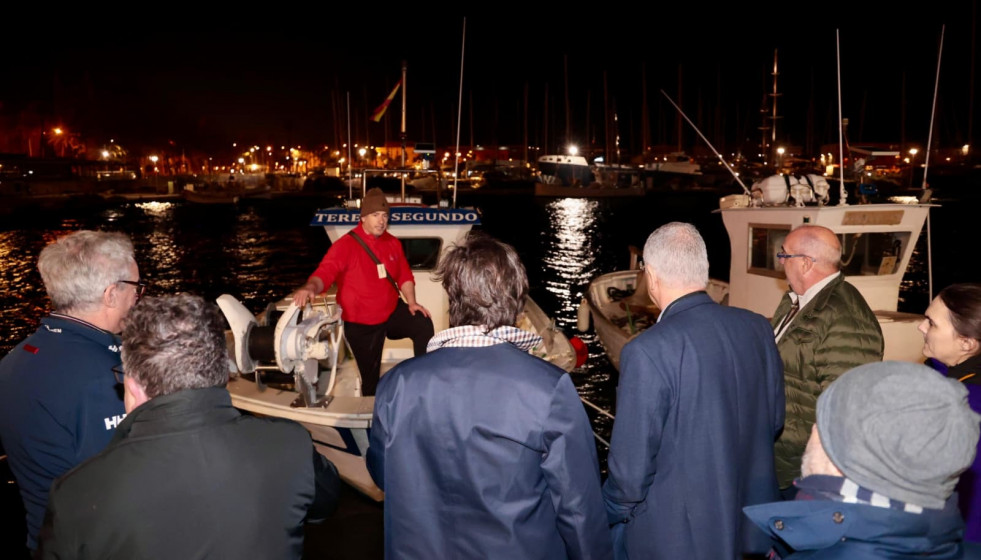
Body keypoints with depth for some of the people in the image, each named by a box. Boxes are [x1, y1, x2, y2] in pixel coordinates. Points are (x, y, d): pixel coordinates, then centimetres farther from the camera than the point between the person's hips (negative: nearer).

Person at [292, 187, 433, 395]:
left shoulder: (393, 243, 2)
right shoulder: (345, 245, -17)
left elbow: (404, 276, 9)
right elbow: (325, 273, -30)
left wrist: (411, 302, -7)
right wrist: (310, 288, -52)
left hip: (392, 311, 4)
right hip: (361, 324, -4)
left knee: (424, 324, -20)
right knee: (370, 377, 6)